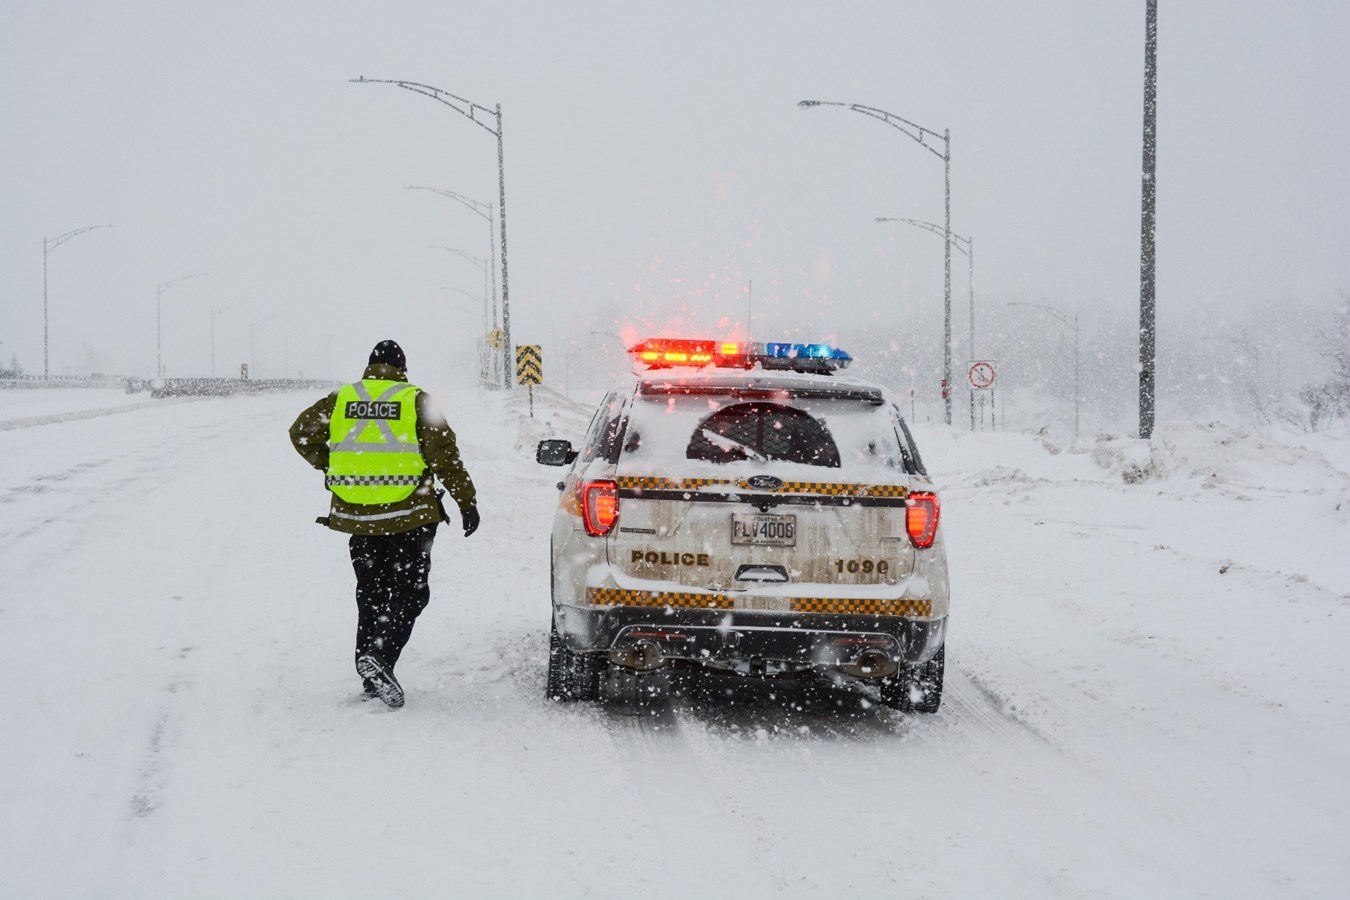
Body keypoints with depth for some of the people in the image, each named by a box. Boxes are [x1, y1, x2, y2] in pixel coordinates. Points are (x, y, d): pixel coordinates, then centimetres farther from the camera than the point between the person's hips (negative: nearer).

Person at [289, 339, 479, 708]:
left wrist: (331, 466, 19)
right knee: (410, 591, 3)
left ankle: (372, 677, 14)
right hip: (409, 516, -4)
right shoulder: (416, 401, -2)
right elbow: (444, 455, -7)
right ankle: (380, 656, -19)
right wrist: (467, 502, -3)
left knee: (371, 594, 15)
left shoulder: (340, 399, 8)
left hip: (356, 516, 4)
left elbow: (302, 432, 5)